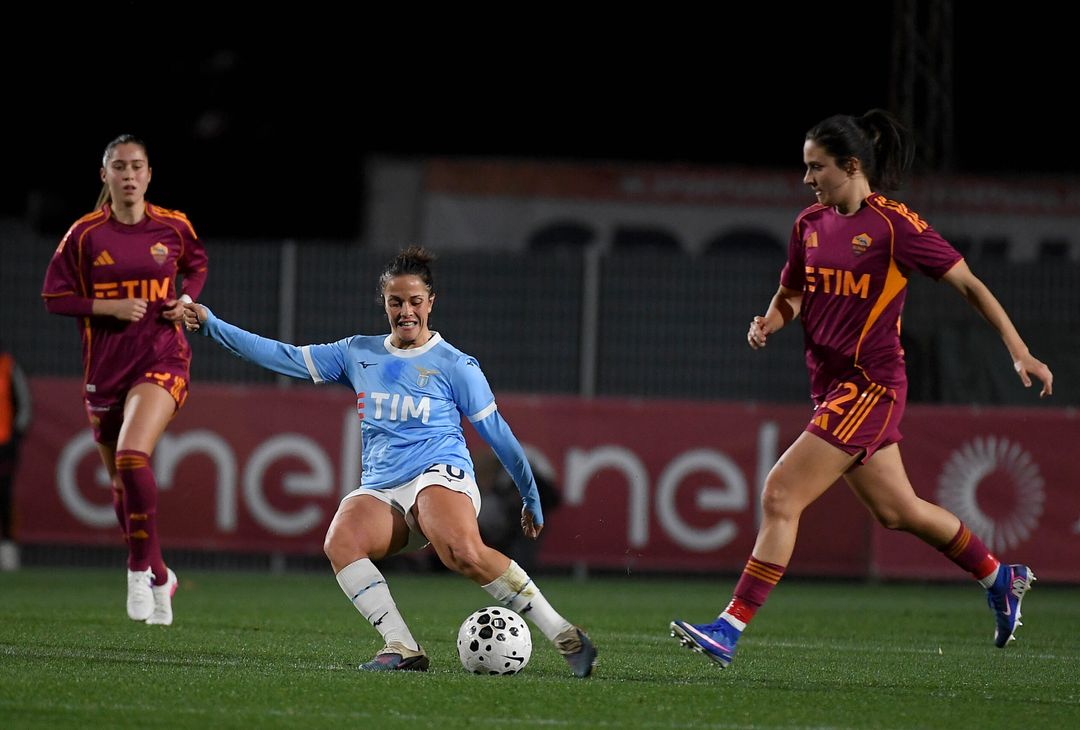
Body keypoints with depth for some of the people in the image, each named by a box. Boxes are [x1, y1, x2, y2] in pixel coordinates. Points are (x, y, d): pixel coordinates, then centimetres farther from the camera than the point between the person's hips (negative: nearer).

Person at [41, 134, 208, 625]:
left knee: (132, 455, -27)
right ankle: (159, 578, 30)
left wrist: (187, 298, 1)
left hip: (161, 359, -2)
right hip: (104, 367, 2)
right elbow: (54, 297, 0)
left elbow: (197, 264, 20)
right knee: (121, 483, 10)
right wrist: (109, 307, -13)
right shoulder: (85, 234, -2)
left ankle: (140, 568, -14)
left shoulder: (173, 227, 0)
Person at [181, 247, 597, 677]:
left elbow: (497, 434, 11)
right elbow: (287, 358, 18)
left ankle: (564, 637, -29)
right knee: (340, 542, -31)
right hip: (380, 492, 4)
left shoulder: (454, 365, 5)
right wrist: (212, 326, 13)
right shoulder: (359, 354, 16)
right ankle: (402, 649, -31)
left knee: (463, 553, -36)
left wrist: (532, 499, 15)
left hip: (441, 478, -4)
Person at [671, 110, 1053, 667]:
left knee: (781, 496, -14)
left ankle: (731, 628, -13)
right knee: (895, 509, 17)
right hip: (832, 385, 8)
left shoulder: (895, 225, -11)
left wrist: (1018, 352, -7)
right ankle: (1001, 579, 37)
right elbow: (791, 294, 21)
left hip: (870, 385, -8)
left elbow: (968, 284, -5)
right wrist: (768, 323, -2)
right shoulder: (810, 224, 9)